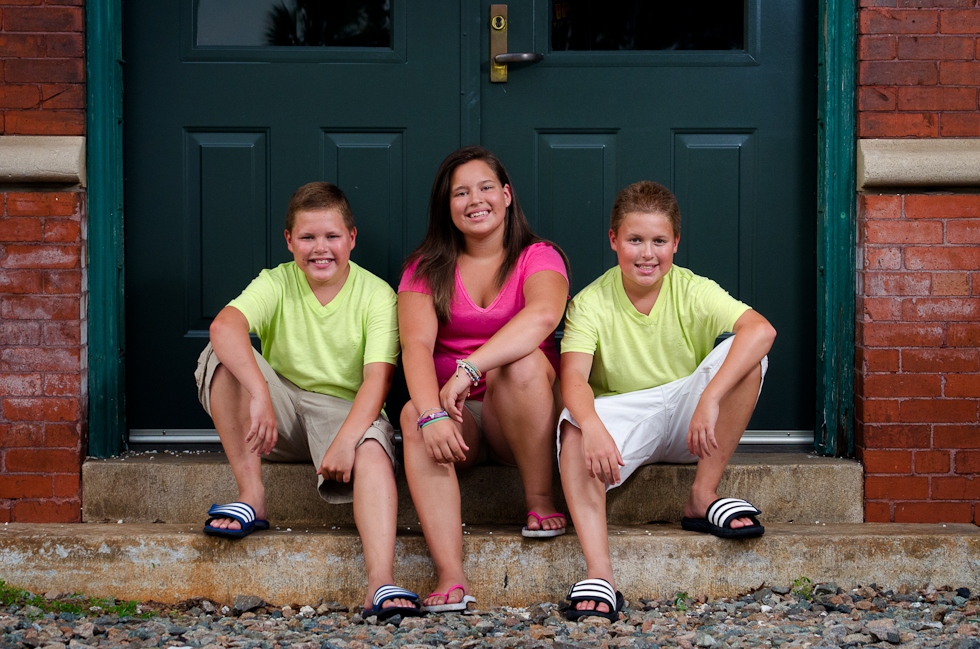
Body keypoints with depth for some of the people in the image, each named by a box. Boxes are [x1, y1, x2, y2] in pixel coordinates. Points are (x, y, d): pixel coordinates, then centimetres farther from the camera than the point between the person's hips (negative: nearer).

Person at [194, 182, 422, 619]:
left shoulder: (376, 295, -6)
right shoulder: (276, 284, -3)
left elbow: (377, 378, -19)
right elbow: (224, 325, -26)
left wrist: (345, 439, -36)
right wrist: (260, 394, -43)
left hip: (346, 410, -2)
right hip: (280, 418, 2)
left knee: (373, 448, -36)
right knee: (223, 357, -22)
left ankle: (380, 583, -52)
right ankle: (251, 497, -21)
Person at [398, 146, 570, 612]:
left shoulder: (538, 258, 1)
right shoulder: (426, 268, 8)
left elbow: (543, 315, -24)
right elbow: (416, 344, -11)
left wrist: (469, 370, -35)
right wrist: (433, 413, -31)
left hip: (519, 416, -1)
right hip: (456, 415, 2)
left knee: (522, 361, -33)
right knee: (414, 415, -32)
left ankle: (541, 503, -19)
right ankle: (451, 578, -42)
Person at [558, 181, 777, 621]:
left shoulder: (694, 292, -8)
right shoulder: (590, 303, -8)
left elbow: (762, 329, -27)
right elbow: (573, 376, -24)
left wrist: (710, 399, -41)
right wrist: (592, 426, -47)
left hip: (687, 421, 1)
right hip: (621, 419, -1)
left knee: (744, 353, -23)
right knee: (573, 428, -34)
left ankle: (702, 498, -17)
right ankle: (599, 576, -44)